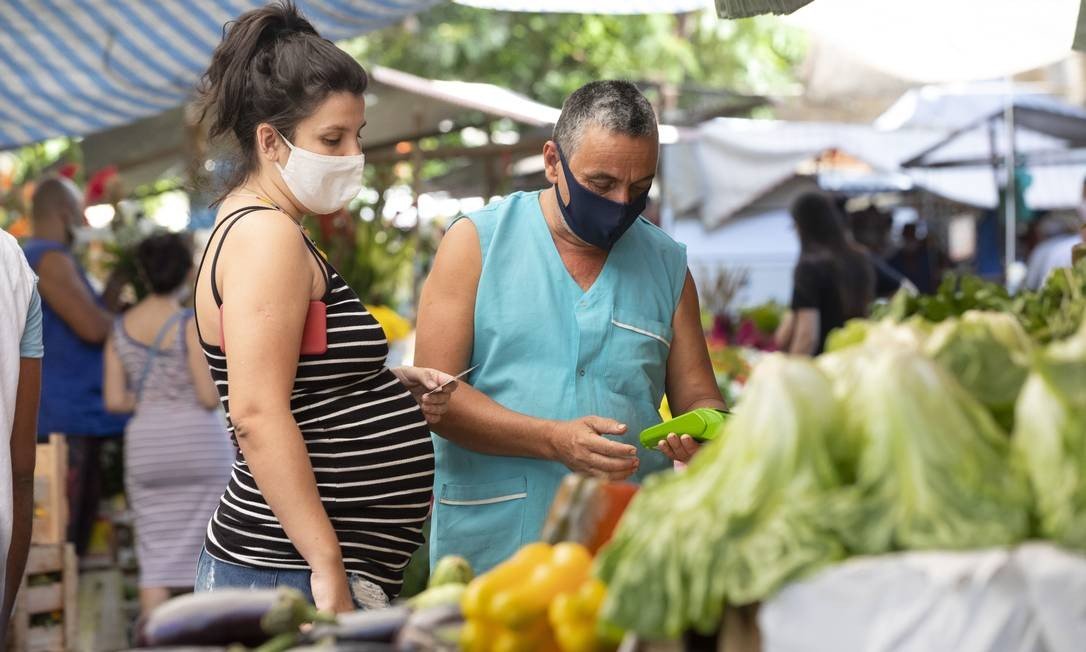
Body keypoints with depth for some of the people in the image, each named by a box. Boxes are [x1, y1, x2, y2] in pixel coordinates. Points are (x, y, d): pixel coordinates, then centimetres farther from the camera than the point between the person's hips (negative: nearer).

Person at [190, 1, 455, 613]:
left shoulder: (255, 228, 16)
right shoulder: (266, 235, -14)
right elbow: (258, 413, -24)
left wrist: (390, 387, 8)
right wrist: (329, 570, -25)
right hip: (295, 578, -10)